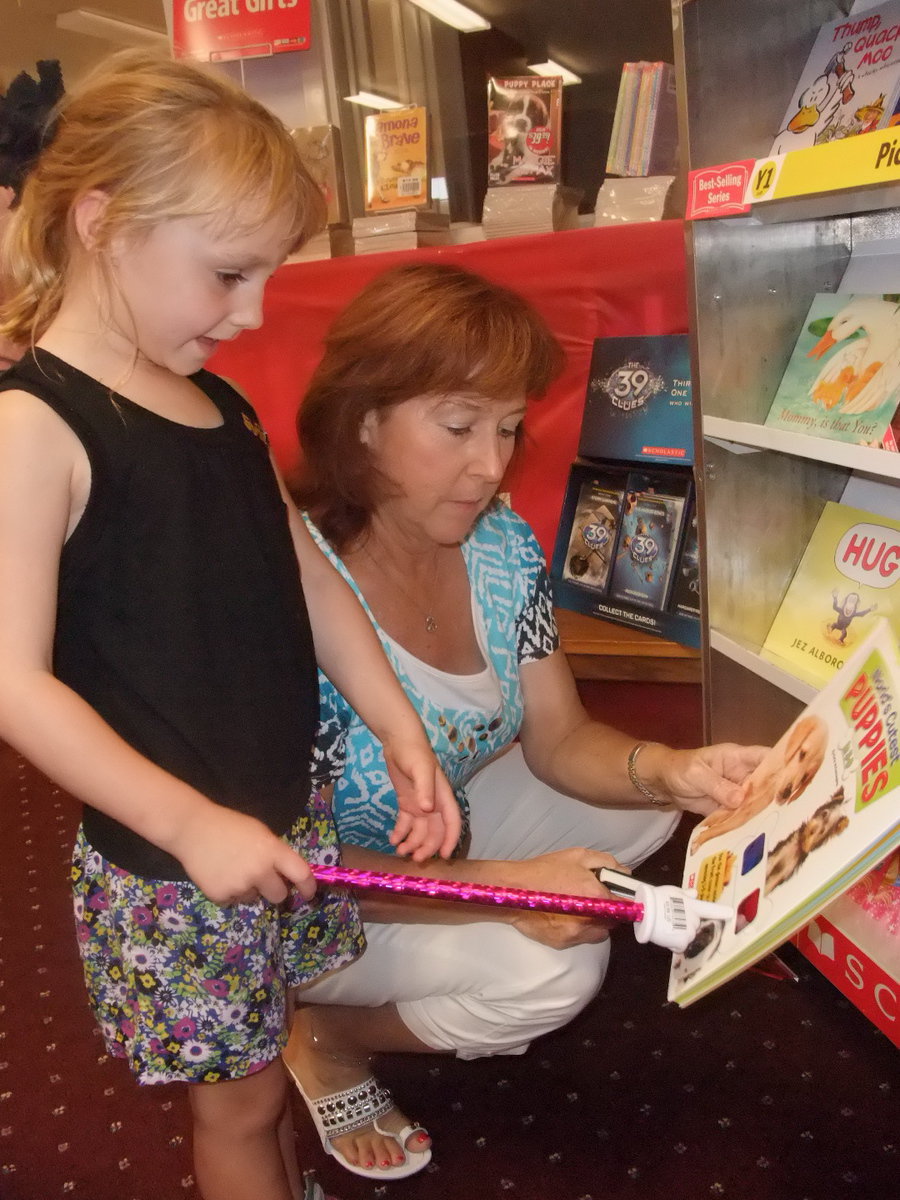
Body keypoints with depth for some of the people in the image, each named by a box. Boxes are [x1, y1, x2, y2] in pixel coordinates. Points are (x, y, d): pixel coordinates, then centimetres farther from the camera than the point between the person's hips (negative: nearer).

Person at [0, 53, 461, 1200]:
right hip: (166, 862, -6)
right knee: (239, 1097, 13)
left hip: (287, 819, 7)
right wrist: (192, 825, -21)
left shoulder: (221, 406, 6)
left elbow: (305, 578, 9)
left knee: (263, 1057, 24)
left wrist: (402, 735, 5)